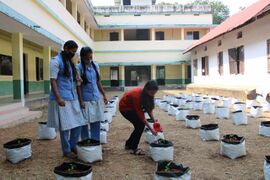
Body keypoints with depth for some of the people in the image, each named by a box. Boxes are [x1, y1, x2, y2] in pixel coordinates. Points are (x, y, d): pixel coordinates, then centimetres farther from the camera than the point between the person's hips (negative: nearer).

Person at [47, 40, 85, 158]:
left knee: (77, 123, 7)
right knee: (65, 126, 0)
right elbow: (53, 80, -14)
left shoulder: (70, 61, 16)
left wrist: (77, 78, 2)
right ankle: (66, 151, 14)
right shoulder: (56, 61, -8)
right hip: (62, 99, -8)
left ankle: (72, 147, 23)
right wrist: (58, 98, -21)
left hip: (72, 98, 8)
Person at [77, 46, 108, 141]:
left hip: (96, 98, 5)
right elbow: (78, 85, -9)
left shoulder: (95, 65, 7)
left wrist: (104, 95, 13)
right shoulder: (79, 68, -8)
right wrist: (81, 100, -13)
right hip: (86, 99, -5)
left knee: (96, 121, 9)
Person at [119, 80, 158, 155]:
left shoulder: (147, 94, -14)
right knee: (140, 125, -16)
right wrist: (150, 129, -30)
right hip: (125, 107, -8)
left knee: (139, 125, 3)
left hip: (132, 107, 8)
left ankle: (128, 144, 21)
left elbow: (149, 108, -4)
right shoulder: (137, 95, -36)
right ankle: (134, 148, -4)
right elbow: (140, 114, -32)